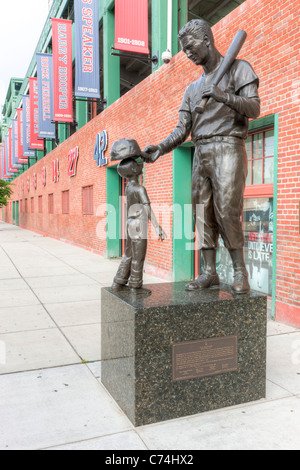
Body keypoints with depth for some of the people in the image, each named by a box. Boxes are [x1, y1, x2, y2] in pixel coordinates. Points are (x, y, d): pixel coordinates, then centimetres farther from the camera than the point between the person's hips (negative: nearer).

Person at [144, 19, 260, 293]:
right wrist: (160, 149, -4)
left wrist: (224, 96, -25)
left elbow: (254, 109, -8)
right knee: (203, 214, 0)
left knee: (226, 211, -15)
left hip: (228, 149, -6)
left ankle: (240, 270, -4)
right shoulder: (192, 89, 23)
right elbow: (182, 131, 14)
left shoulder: (237, 68, 7)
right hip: (201, 154, 6)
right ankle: (209, 272, 4)